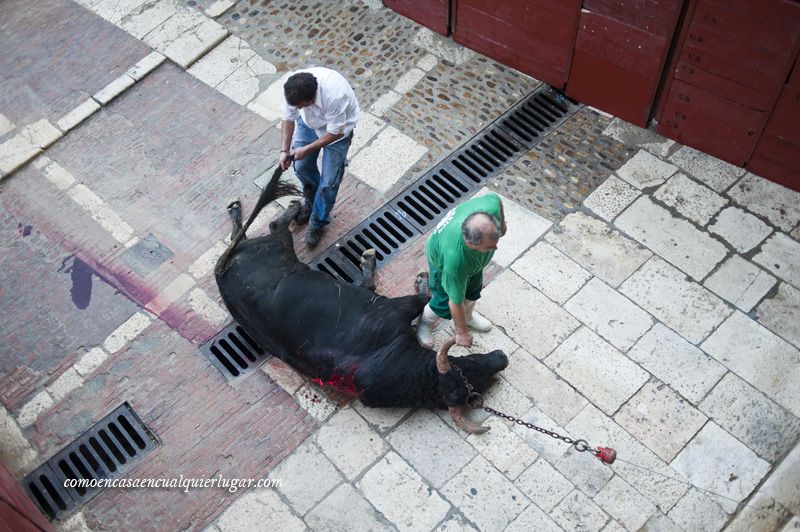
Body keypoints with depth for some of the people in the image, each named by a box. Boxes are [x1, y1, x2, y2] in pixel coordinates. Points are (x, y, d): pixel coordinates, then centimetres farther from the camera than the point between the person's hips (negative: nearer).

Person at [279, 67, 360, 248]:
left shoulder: (334, 96, -45)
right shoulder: (292, 89, -31)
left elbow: (335, 132, -29)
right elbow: (288, 118, -13)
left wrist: (307, 149, -23)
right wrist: (284, 150, -19)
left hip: (337, 129, -4)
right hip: (309, 121, 5)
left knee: (329, 181, -1)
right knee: (302, 166, 14)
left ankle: (318, 222, 22)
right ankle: (311, 202, 44)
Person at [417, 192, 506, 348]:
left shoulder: (490, 207, -42)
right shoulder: (456, 260, -51)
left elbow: (495, 197, -13)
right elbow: (456, 302, -34)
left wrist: (503, 223, 5)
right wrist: (462, 333, -19)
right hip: (442, 259, -5)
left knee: (473, 290, 24)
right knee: (444, 304, 11)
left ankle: (468, 317, 57)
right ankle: (424, 322, 45)